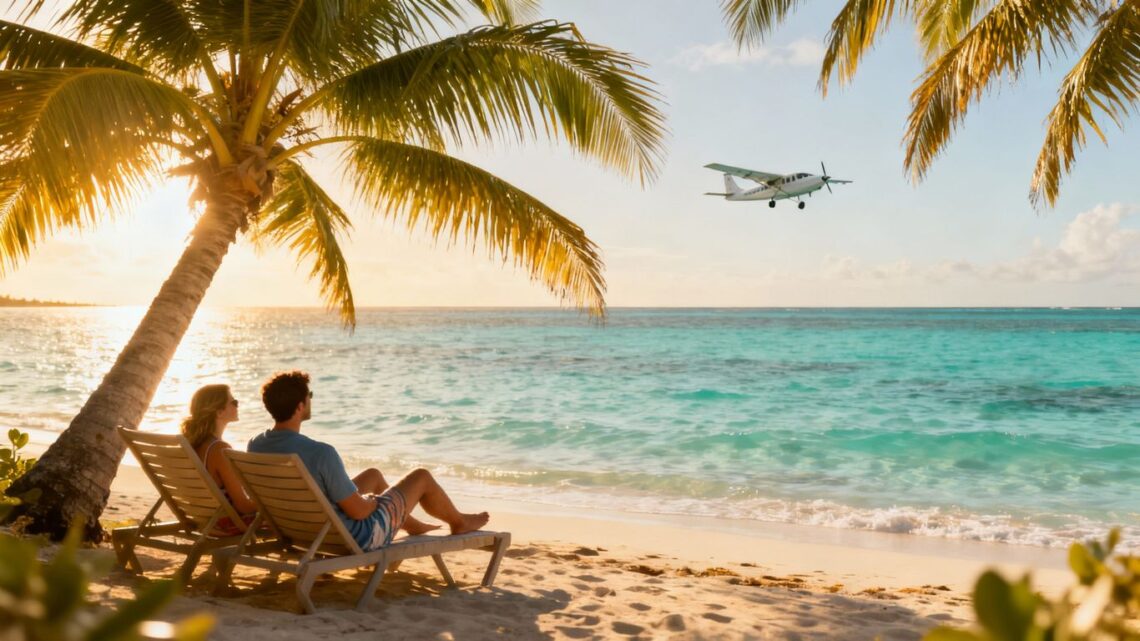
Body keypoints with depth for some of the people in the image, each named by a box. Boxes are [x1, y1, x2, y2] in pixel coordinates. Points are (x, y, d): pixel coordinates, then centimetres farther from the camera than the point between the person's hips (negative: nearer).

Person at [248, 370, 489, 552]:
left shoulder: (255, 446, -11)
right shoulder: (321, 453, -35)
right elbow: (359, 511, -27)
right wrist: (374, 500, -3)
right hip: (358, 537, -7)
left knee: (373, 475, 32)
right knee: (422, 476, 13)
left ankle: (413, 525, 55)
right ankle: (459, 522, 42)